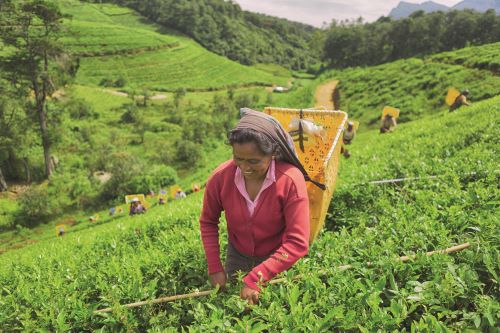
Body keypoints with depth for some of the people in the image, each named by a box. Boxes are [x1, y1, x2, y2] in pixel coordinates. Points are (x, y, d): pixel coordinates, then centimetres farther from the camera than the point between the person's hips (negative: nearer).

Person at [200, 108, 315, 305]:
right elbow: (208, 222, -5)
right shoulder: (220, 177, -23)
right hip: (237, 256, 3)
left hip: (278, 259, -2)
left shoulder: (291, 180, -31)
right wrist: (214, 267, -11)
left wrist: (256, 278, -34)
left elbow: (298, 243, -30)